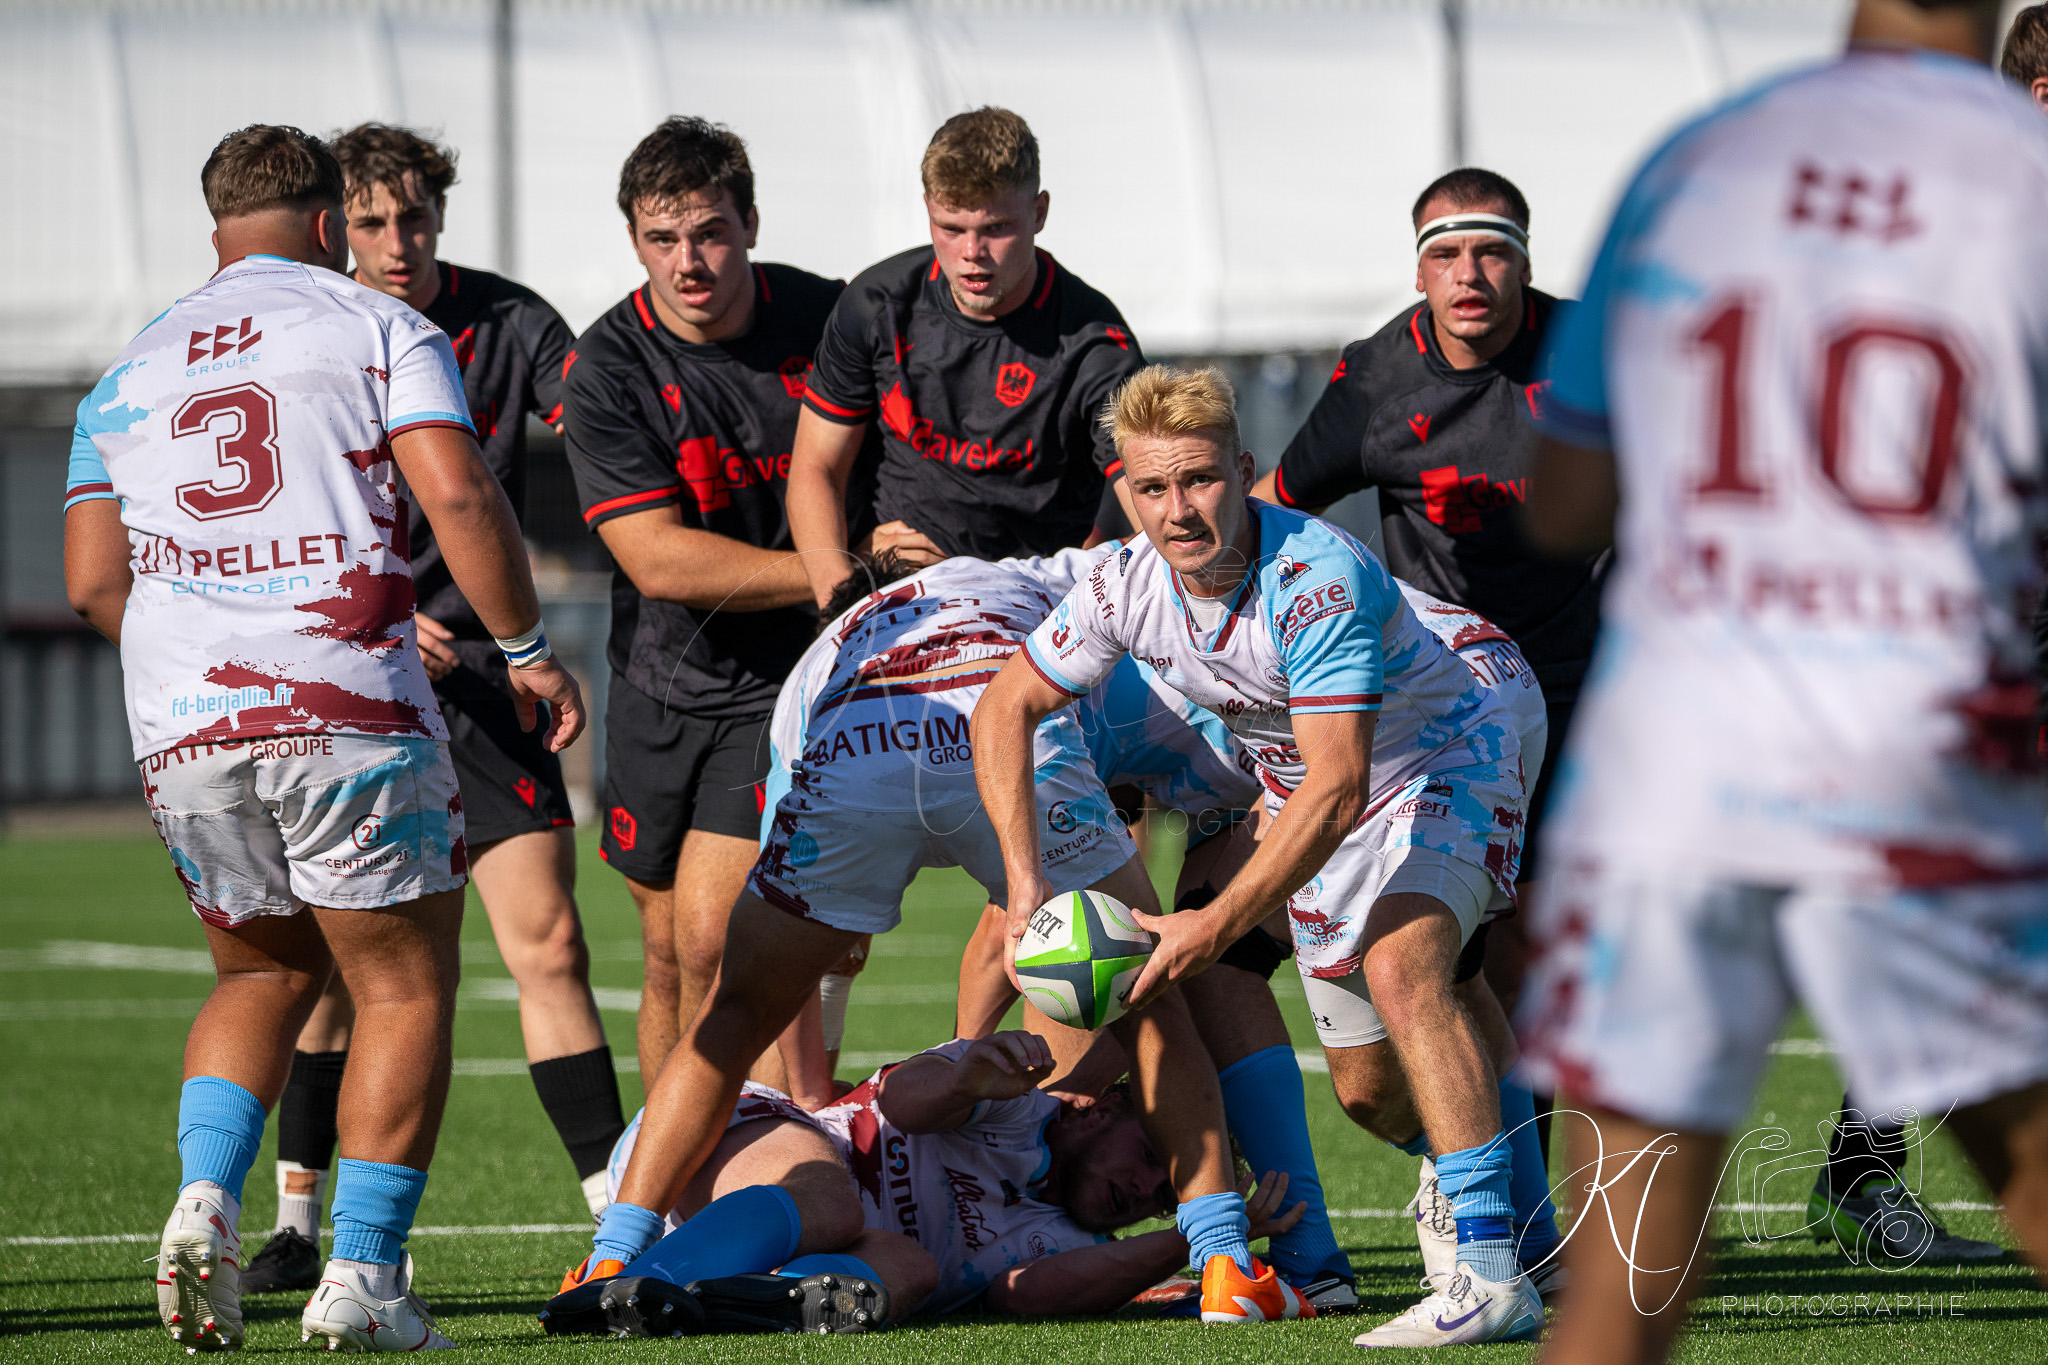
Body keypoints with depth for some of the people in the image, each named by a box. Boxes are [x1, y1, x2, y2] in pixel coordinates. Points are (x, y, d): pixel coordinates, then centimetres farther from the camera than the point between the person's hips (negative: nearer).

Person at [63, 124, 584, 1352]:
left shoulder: (130, 373, 17)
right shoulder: (380, 329, 4)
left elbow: (94, 581, 14)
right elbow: (458, 495, -8)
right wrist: (527, 647, 1)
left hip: (182, 732, 4)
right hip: (349, 718, -4)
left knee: (265, 973, 22)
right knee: (406, 987, 6)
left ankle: (206, 1203, 0)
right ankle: (365, 1276, -1)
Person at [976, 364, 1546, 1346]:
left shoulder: (1318, 577, -35)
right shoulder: (1128, 586, -16)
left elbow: (1338, 789, -38)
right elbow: (1005, 707, -4)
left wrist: (1216, 926, -40)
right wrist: (1023, 881, -15)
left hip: (1441, 762, -7)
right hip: (1306, 800, 7)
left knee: (1400, 966, -33)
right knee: (1363, 1082, 8)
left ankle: (1491, 1273, -37)